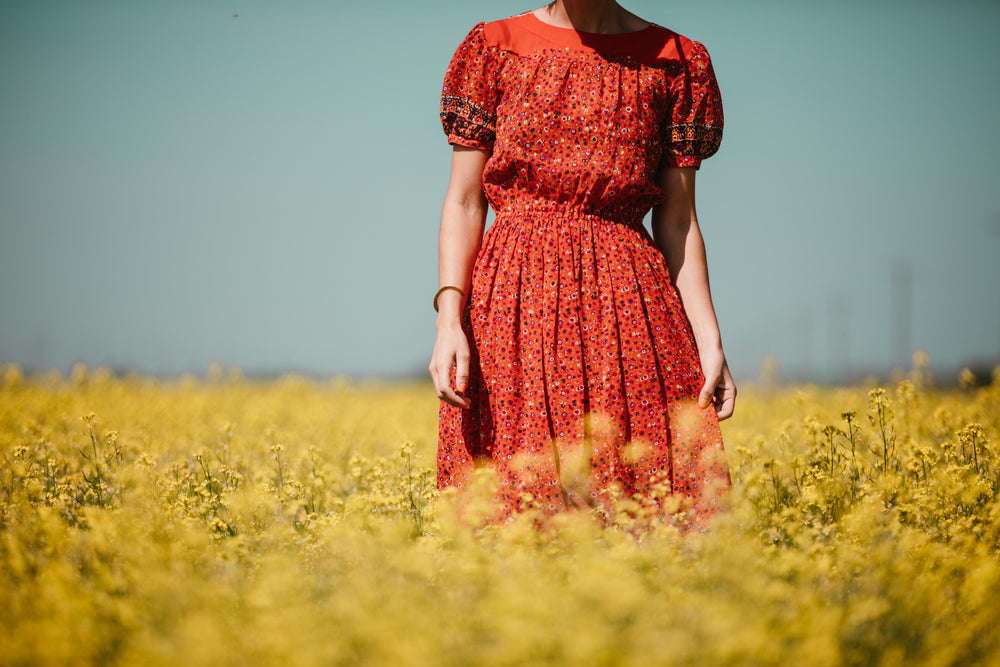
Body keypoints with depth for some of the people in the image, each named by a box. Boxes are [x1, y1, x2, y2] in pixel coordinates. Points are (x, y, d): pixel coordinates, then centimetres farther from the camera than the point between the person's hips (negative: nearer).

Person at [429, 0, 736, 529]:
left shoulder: (674, 61, 7)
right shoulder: (495, 48, 6)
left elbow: (677, 220, 7)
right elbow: (464, 202, 4)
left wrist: (709, 339, -2)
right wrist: (448, 319, -9)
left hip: (630, 301, 1)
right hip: (516, 297, 0)